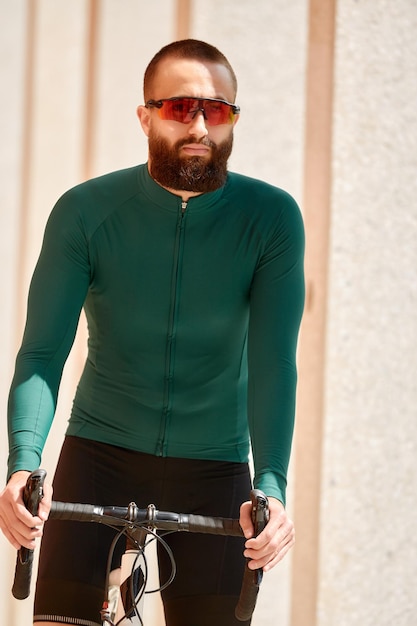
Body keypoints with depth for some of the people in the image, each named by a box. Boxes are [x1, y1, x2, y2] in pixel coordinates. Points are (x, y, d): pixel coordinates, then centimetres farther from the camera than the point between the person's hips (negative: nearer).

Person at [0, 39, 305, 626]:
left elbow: (273, 361, -16)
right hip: (100, 452, 0)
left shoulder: (271, 218, -10)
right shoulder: (85, 212, -10)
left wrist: (271, 486, -29)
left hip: (212, 466, 0)